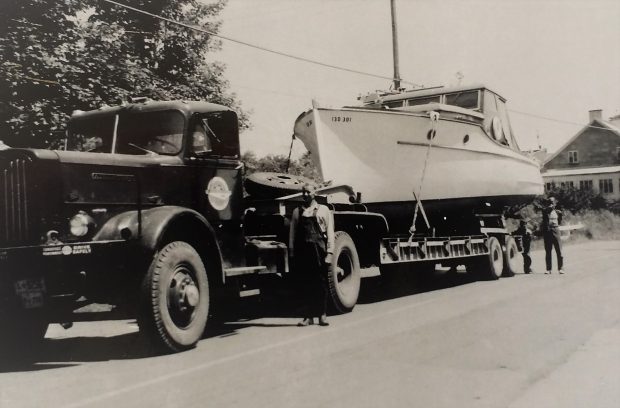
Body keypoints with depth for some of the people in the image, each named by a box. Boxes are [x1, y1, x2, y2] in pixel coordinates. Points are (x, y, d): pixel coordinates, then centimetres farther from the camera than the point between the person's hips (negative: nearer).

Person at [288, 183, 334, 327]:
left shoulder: (323, 210, 8)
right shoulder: (297, 211, 13)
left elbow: (329, 232, 3)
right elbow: (292, 233, 9)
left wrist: (329, 252, -6)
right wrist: (292, 253, 2)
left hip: (319, 250, -2)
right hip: (302, 251, 2)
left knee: (320, 283, 2)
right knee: (305, 284, 3)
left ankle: (322, 315, 11)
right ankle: (308, 316, 9)